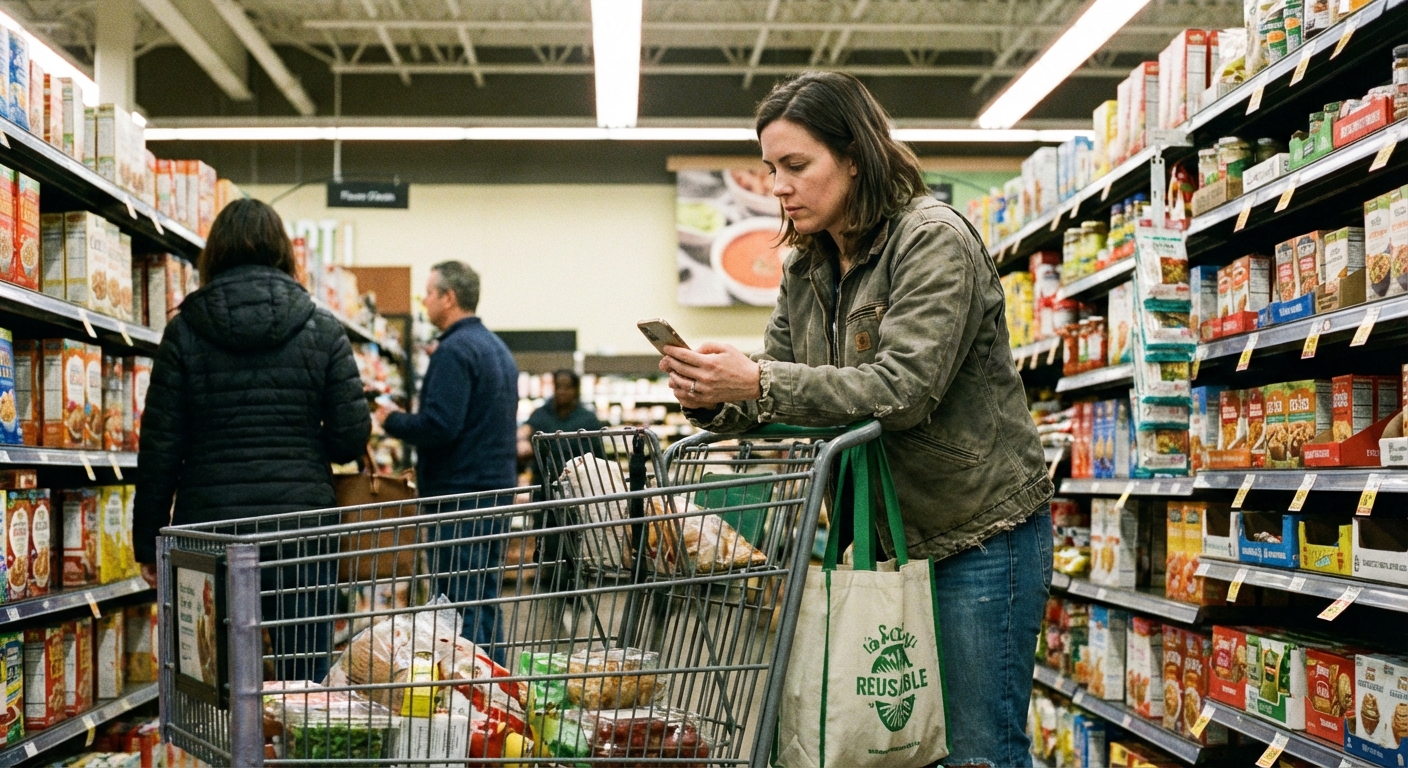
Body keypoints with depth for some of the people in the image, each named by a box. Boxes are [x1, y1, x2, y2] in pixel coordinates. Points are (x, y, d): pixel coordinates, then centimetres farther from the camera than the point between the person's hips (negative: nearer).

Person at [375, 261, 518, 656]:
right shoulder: (497, 347, 17)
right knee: (486, 601, 14)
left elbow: (440, 426, -23)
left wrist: (392, 420, -6)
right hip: (498, 487, 10)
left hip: (461, 494, -10)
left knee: (459, 605, -6)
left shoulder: (455, 349, -14)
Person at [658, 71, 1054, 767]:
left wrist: (757, 383, -29)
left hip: (982, 529, -7)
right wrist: (715, 399, -15)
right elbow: (777, 388, 7)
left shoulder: (932, 241, -16)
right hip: (886, 528, 8)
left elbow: (904, 388, -27)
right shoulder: (806, 268, 8)